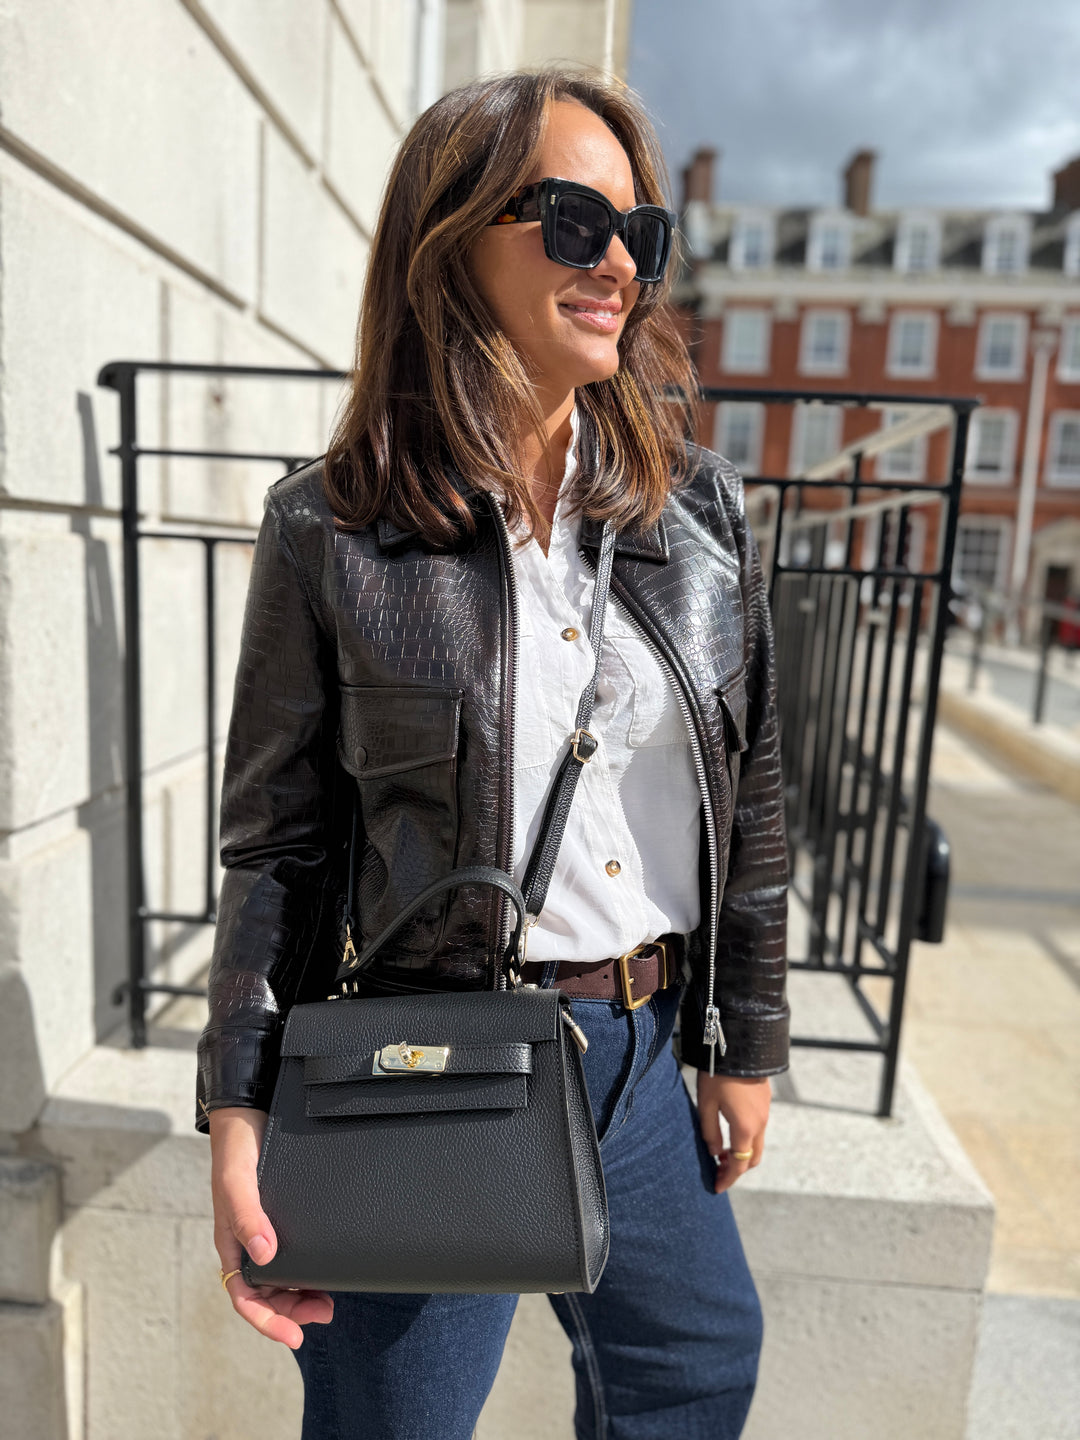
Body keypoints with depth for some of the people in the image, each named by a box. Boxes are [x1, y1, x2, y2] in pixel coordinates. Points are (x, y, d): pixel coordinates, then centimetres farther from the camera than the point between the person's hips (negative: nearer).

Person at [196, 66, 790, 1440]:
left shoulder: (702, 507, 0)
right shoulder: (331, 528, -9)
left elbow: (747, 796, 4)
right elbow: (276, 840, -5)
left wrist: (746, 1042, 7)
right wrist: (239, 1105, -8)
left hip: (642, 1053, 4)